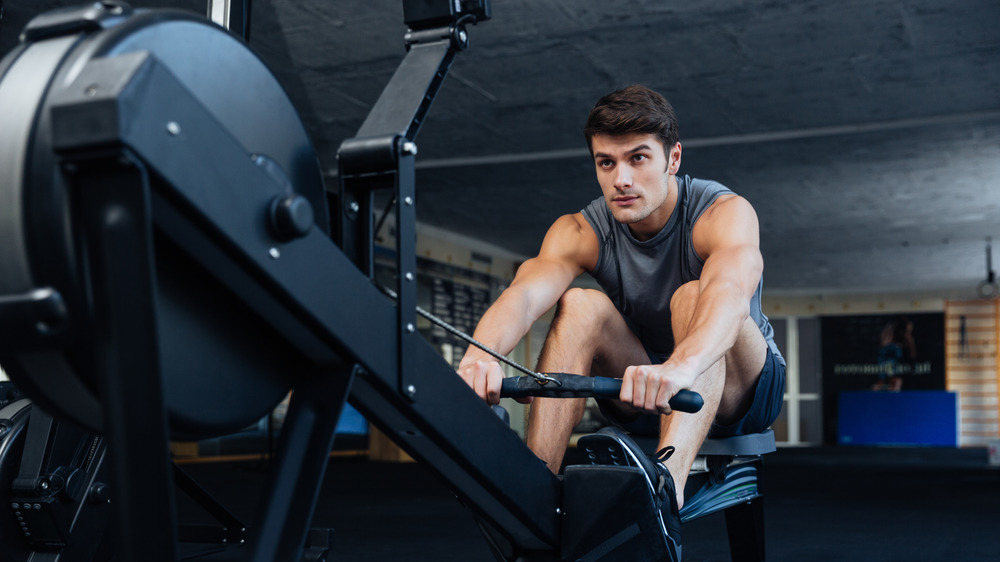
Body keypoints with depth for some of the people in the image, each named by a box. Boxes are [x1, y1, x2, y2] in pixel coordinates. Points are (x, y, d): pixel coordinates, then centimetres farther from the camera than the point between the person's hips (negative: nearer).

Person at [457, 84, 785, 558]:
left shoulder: (724, 213, -21)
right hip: (643, 396, 3)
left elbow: (731, 292, -45)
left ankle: (668, 488, -55)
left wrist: (679, 366, -66)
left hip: (740, 390, -2)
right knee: (580, 306, -25)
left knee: (693, 296, -33)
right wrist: (481, 354, -56)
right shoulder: (580, 232, -12)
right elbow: (526, 293, -33)